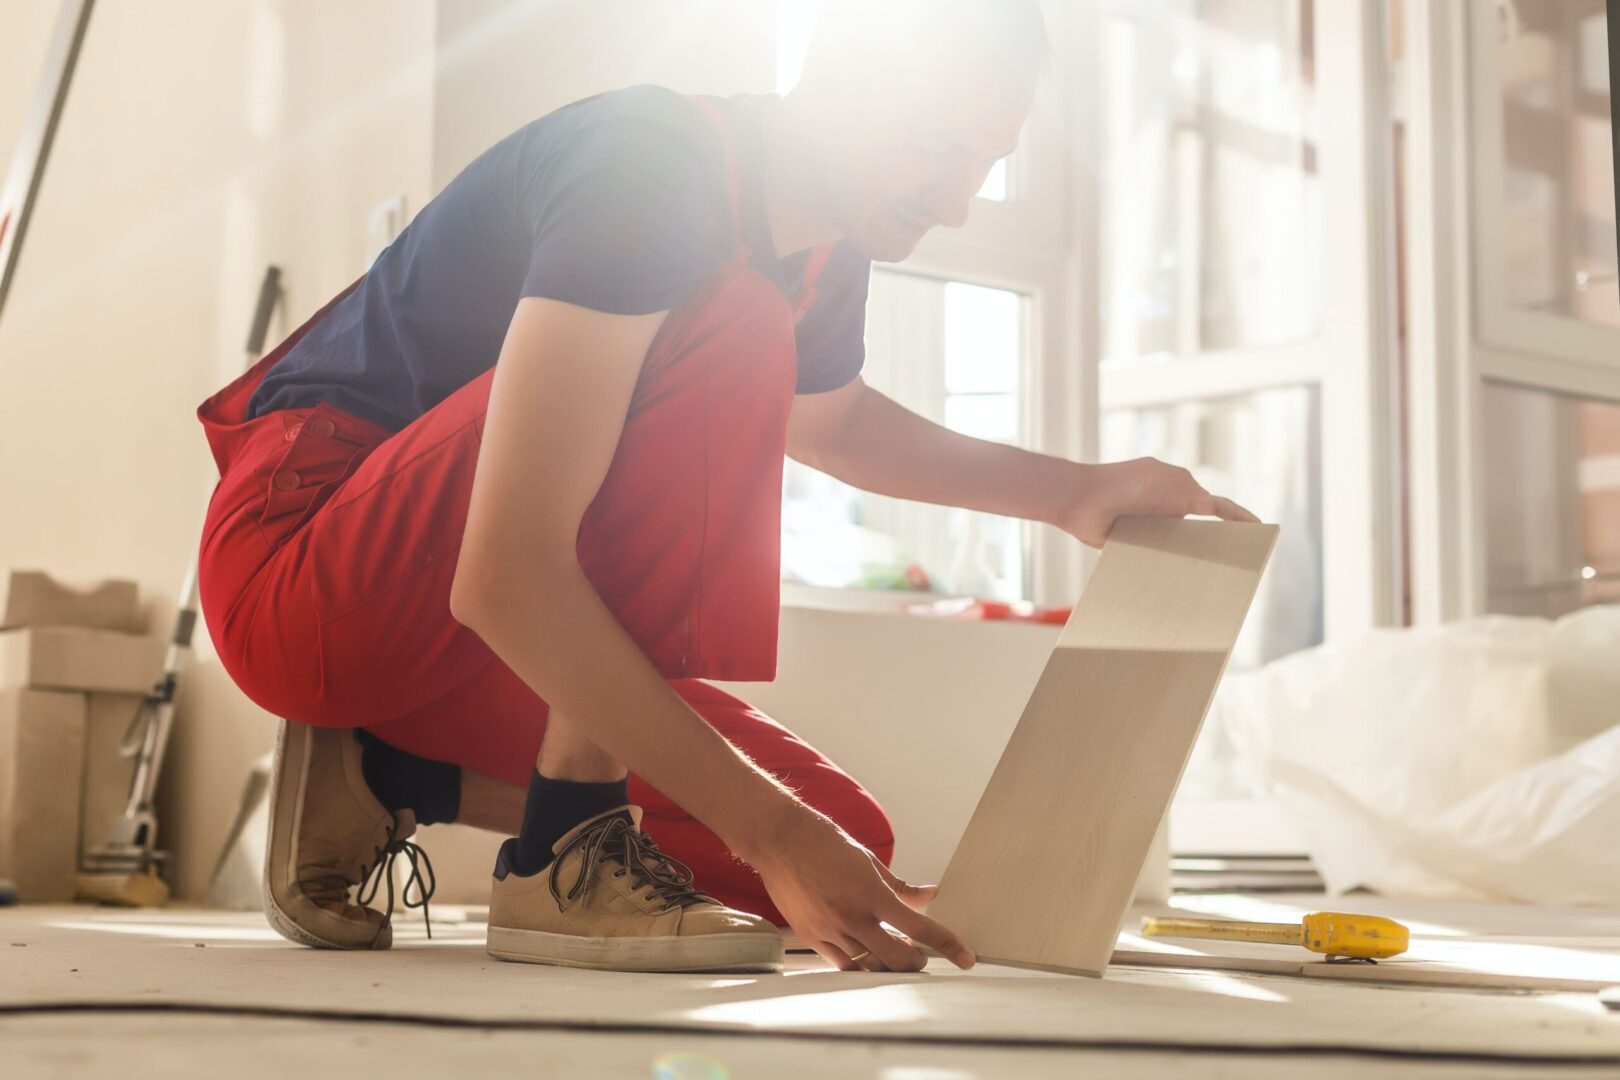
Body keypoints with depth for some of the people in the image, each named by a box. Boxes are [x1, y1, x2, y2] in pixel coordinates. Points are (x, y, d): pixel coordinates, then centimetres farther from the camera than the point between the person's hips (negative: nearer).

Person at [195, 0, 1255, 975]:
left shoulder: (830, 245, 2)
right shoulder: (651, 165, -25)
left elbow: (827, 416, 28)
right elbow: (505, 578, -34)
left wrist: (1070, 489, 12)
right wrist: (772, 830, -34)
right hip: (299, 563, -8)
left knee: (841, 845, -2)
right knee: (734, 334, -27)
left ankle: (381, 779, 3)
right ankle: (565, 847, -24)